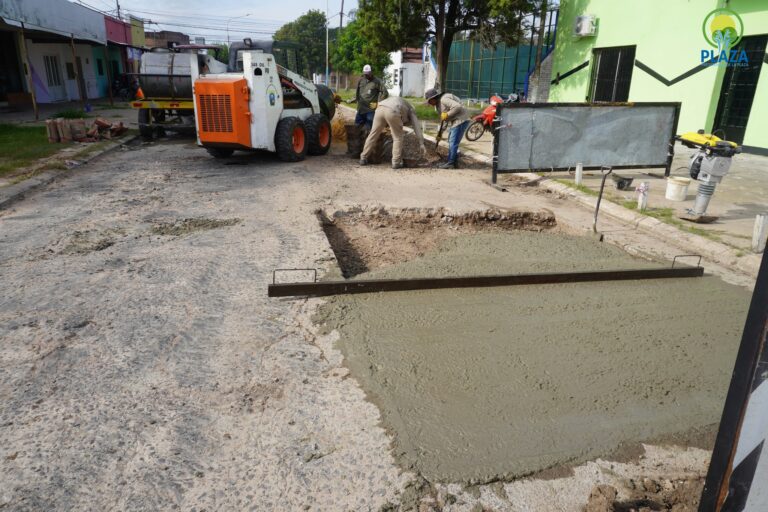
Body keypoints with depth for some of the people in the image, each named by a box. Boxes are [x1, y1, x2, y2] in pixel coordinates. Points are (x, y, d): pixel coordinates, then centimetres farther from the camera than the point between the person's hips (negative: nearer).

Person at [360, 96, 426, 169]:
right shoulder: (411, 110, 31)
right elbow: (416, 126, 19)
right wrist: (422, 143, 17)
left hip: (380, 109, 5)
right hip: (392, 112, -5)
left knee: (373, 134, 17)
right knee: (398, 138, 11)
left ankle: (363, 158, 22)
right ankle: (396, 163, 8)